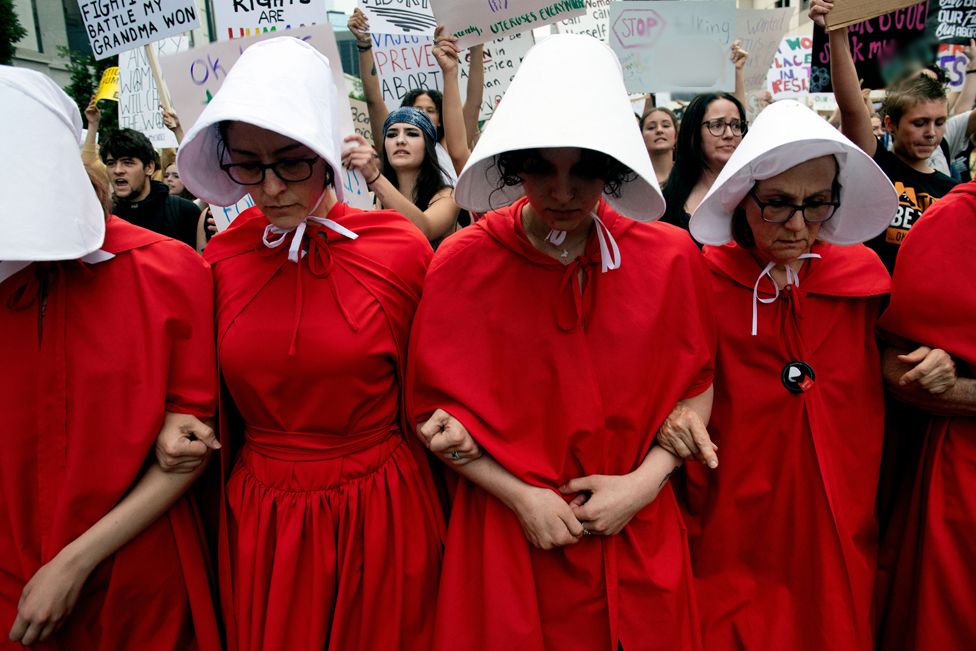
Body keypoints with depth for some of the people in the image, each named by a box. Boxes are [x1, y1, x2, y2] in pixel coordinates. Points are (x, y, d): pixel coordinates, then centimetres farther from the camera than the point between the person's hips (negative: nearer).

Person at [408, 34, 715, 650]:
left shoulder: (670, 256, -7)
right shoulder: (462, 263, -11)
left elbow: (697, 387, 1)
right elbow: (432, 408, -6)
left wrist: (644, 482, -11)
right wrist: (521, 496, -13)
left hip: (638, 534, 2)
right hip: (508, 537, -1)